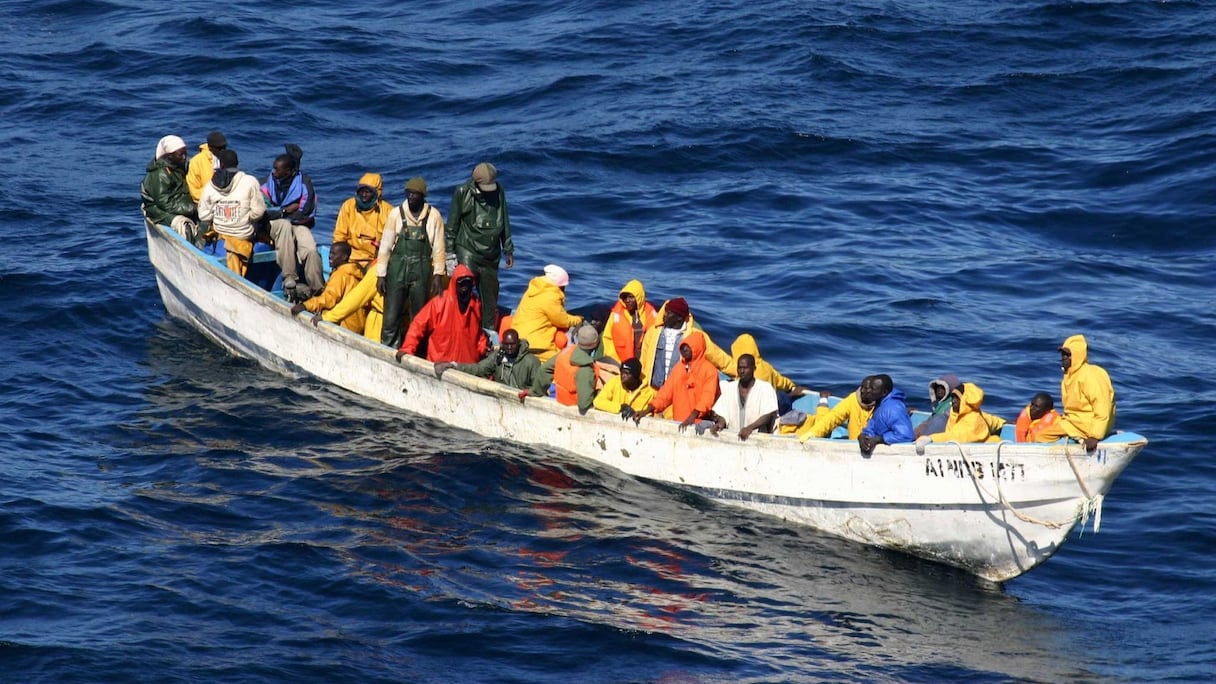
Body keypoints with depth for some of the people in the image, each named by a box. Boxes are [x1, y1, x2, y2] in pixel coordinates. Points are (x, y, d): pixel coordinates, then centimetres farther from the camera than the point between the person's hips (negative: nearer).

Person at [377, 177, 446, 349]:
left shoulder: (434, 216, 1)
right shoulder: (396, 214, 2)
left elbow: (438, 248, 3)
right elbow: (385, 245, 4)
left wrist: (438, 275, -5)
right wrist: (381, 275, 0)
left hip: (422, 272, 0)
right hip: (397, 270, 0)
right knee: (391, 317, -4)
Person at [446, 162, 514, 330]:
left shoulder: (498, 191, 5)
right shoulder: (463, 193, -7)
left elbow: (505, 223, 15)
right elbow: (452, 226, -2)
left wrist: (508, 250, 18)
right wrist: (450, 253, -5)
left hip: (491, 256, 4)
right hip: (467, 251, -4)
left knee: (490, 299, 9)